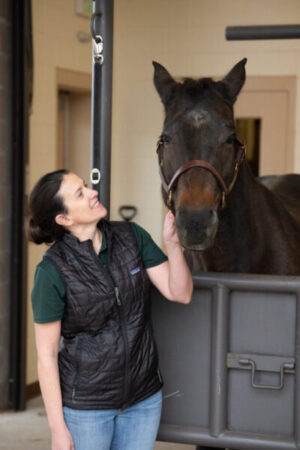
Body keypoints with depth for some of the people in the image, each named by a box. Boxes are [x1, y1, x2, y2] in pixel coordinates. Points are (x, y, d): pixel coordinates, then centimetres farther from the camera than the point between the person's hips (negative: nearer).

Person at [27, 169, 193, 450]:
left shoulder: (132, 237, -5)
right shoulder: (53, 271, -17)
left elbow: (180, 293, -5)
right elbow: (46, 355, -13)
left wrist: (172, 242, -21)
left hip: (144, 399, 4)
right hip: (85, 405, -4)